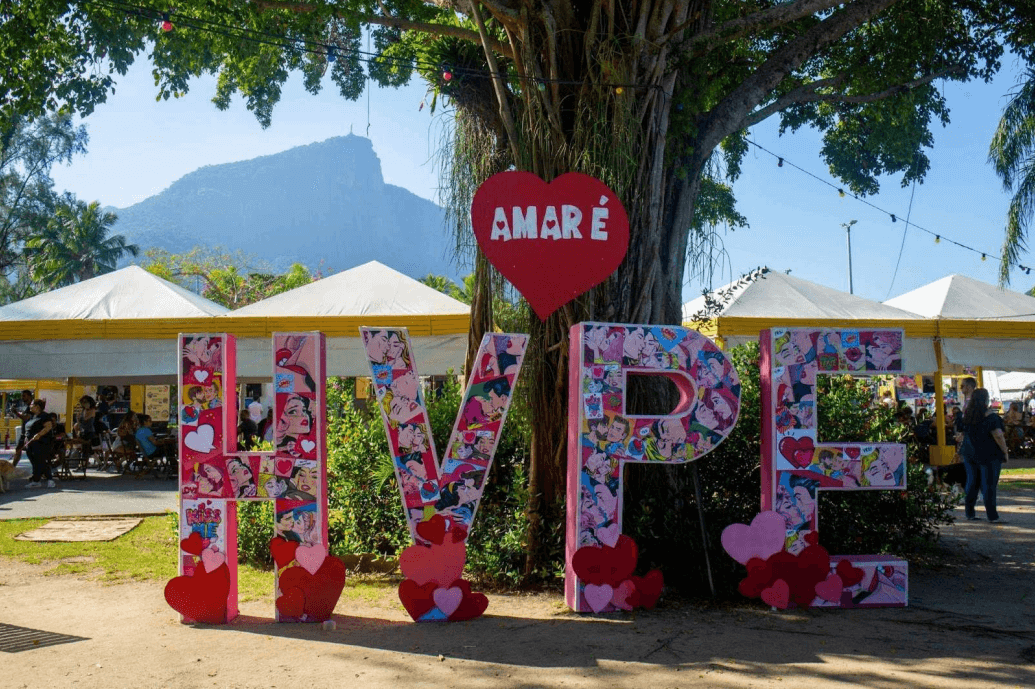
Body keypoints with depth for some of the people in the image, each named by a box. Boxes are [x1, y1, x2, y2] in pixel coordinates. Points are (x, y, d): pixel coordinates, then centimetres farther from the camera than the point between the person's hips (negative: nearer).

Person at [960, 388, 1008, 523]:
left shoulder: (966, 415, 6)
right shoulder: (989, 415, -14)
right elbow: (998, 436, -18)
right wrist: (1005, 451, -9)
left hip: (970, 455, 6)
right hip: (988, 456, -6)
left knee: (972, 482, 12)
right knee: (989, 485, -4)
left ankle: (969, 513, 15)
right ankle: (992, 516, -4)